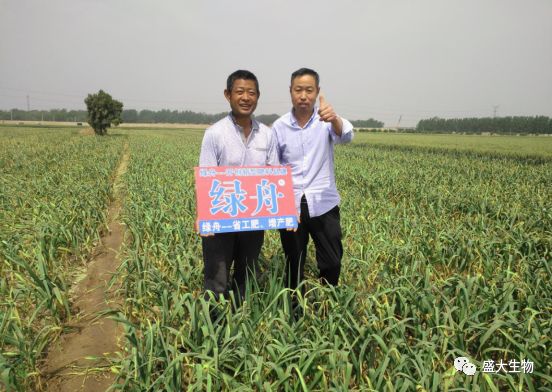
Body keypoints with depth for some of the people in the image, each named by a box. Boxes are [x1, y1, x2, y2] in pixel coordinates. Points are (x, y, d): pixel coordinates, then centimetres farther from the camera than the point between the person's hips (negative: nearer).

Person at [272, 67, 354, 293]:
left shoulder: (325, 120, -5)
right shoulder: (279, 127, 0)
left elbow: (345, 136, -26)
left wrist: (334, 119, -48)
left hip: (323, 205, -1)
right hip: (290, 206, 1)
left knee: (332, 263, 9)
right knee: (294, 264, 14)